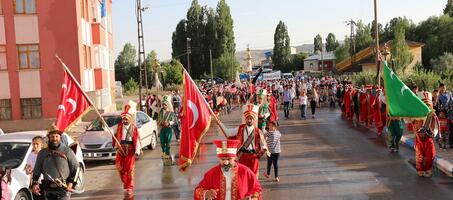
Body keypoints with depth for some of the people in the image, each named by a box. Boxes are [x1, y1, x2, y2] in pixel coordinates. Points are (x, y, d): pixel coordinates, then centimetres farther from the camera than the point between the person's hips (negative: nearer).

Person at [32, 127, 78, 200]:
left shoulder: (67, 151, 2)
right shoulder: (42, 153, 12)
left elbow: (75, 168, 2)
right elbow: (37, 170, 17)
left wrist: (71, 182, -6)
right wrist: (34, 183, 5)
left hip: (63, 189, -4)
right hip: (48, 190, 4)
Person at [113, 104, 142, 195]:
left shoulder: (134, 128, -4)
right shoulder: (119, 126, 2)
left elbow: (137, 140, -7)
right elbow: (116, 136, 7)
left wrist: (138, 150, -16)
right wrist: (116, 147, -2)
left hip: (130, 150, -2)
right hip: (121, 149, 3)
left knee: (129, 169, 2)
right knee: (120, 168, 6)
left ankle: (129, 188, 11)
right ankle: (125, 182, 31)